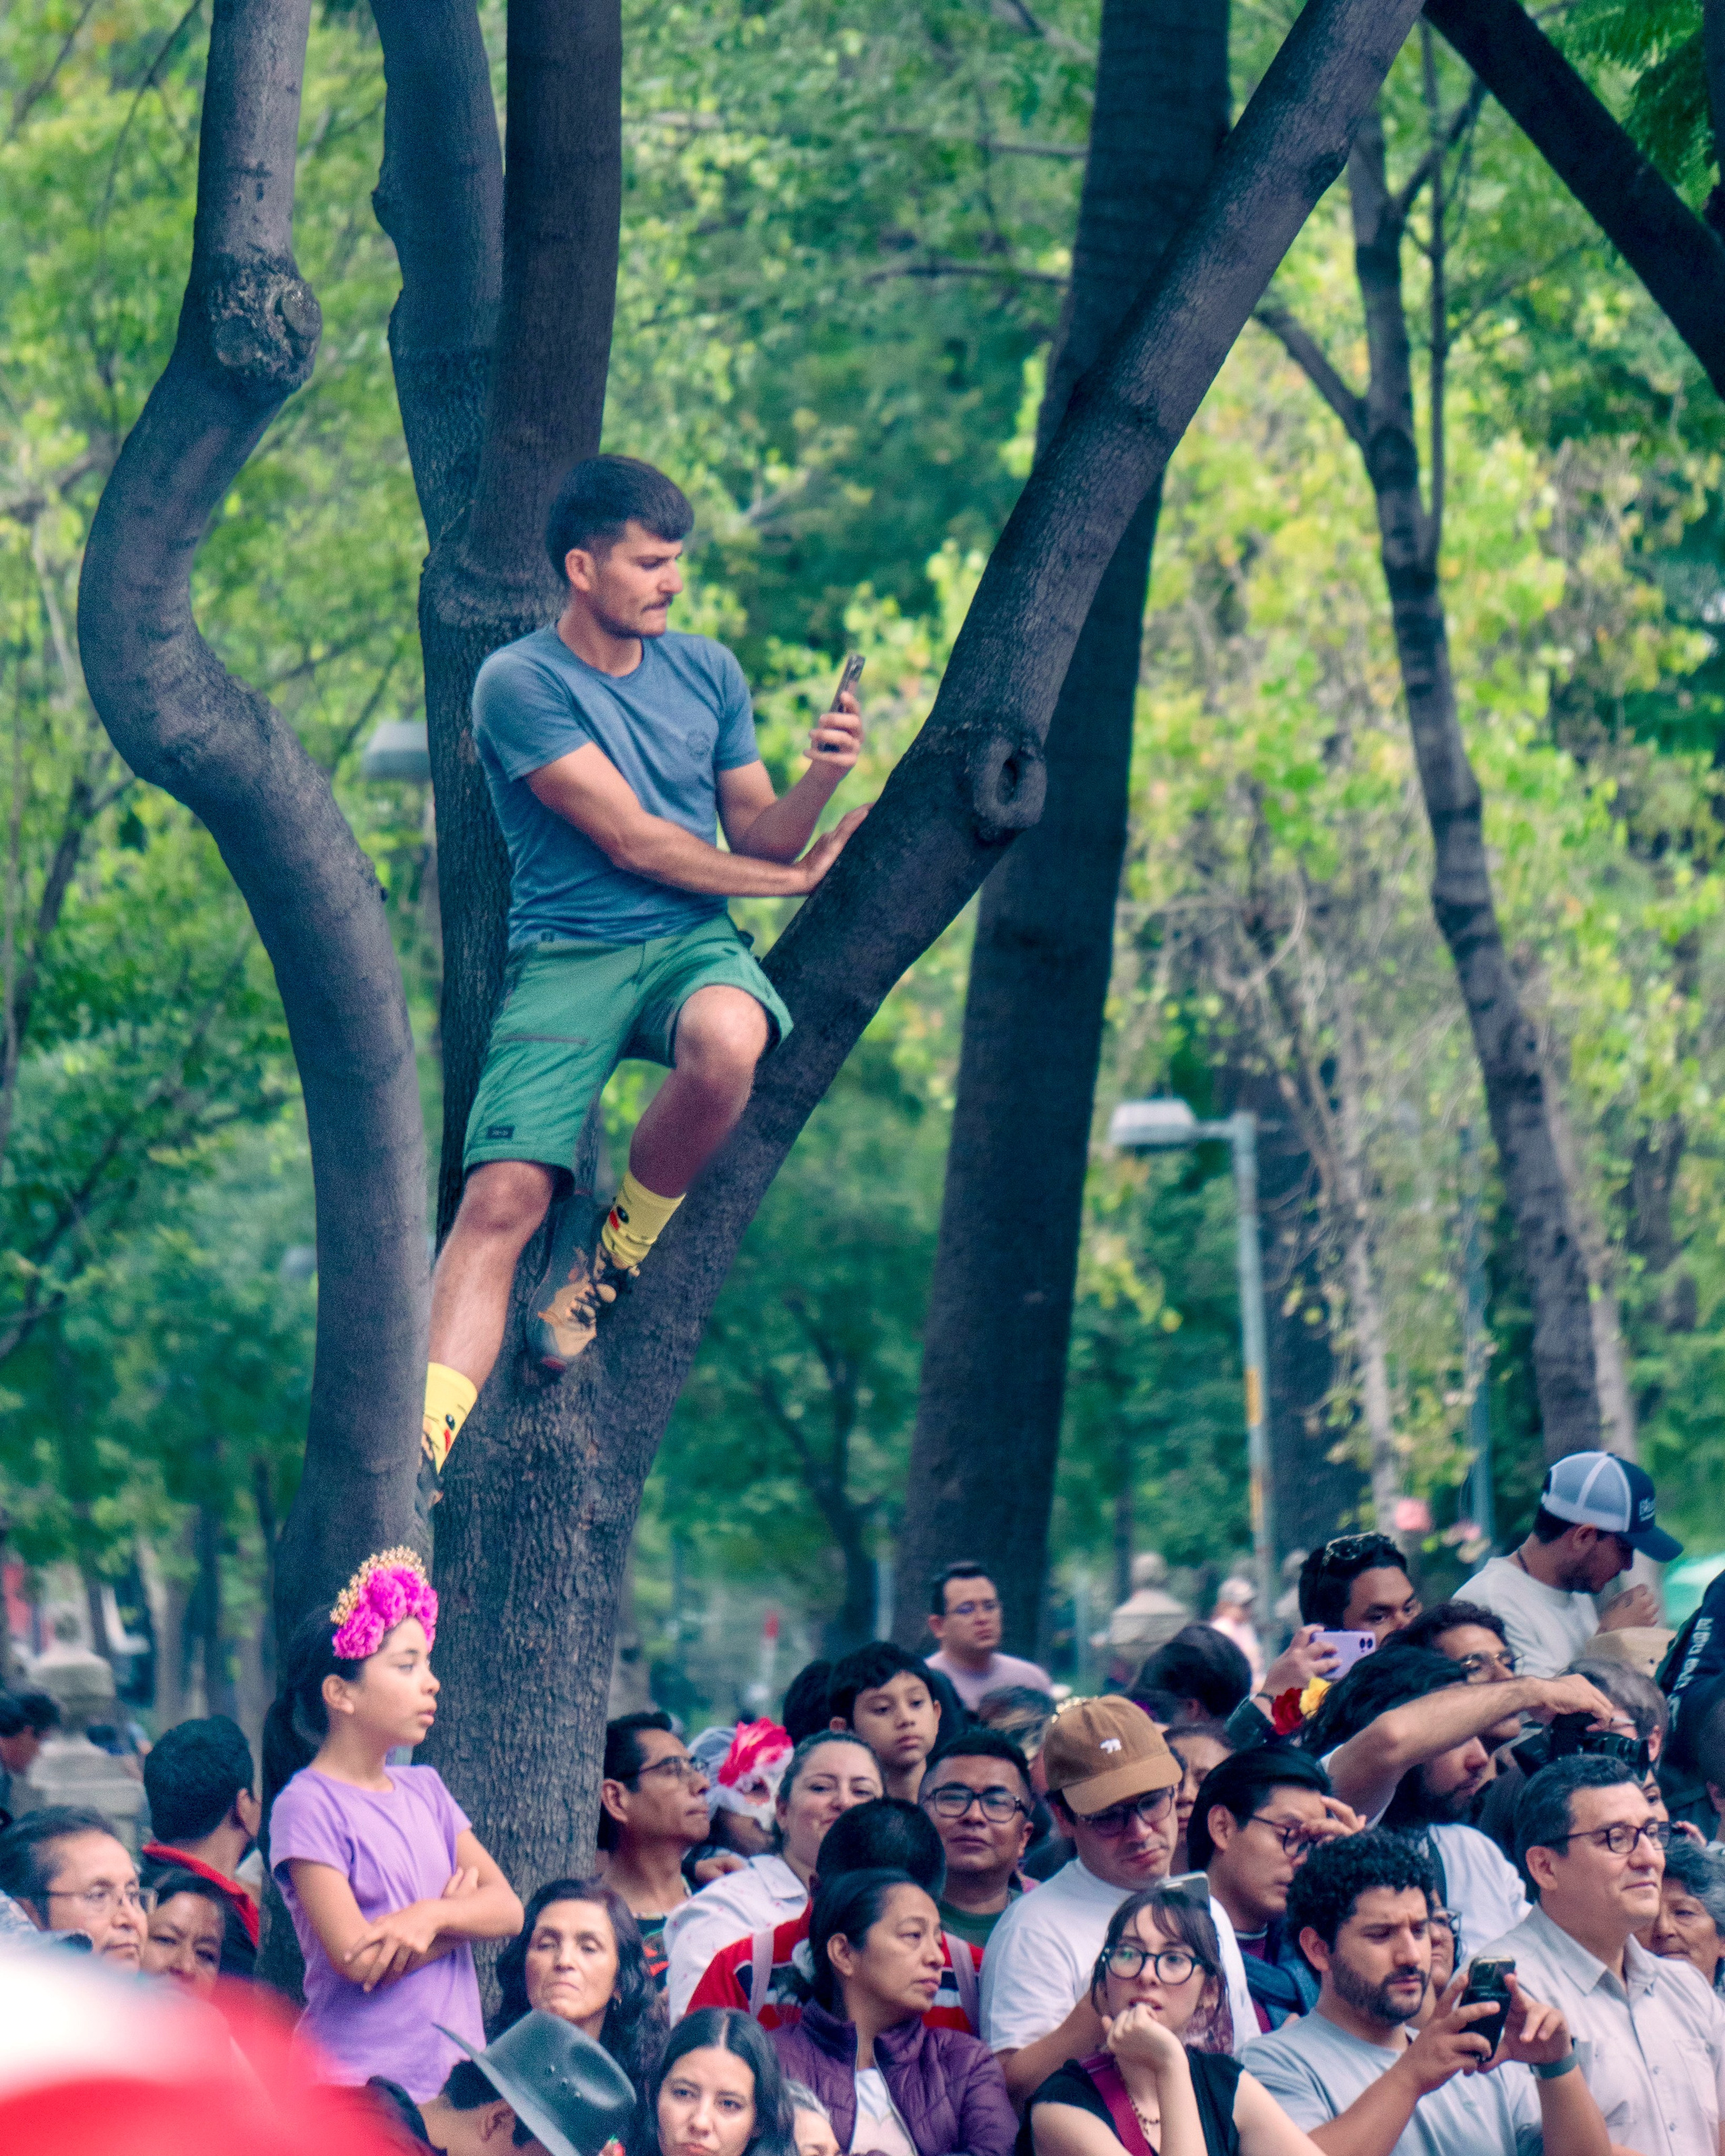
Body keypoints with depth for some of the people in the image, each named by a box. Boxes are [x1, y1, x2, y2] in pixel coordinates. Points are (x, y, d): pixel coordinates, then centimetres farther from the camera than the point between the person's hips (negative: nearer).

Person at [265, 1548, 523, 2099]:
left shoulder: (424, 1790, 14)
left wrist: (432, 1916, -15)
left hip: (454, 2071, 6)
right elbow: (357, 1959, -15)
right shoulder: (309, 1806, -7)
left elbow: (508, 1909, 5)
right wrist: (459, 1910, -2)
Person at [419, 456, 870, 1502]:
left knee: (727, 1040, -35)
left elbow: (758, 837, 15)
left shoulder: (708, 671, 14)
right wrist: (794, 878, 0)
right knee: (504, 1195, -23)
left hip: (692, 943, 3)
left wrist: (820, 781, -7)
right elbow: (629, 839, -7)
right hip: (567, 956, -3)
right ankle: (423, 1450, -29)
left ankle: (619, 1249, -7)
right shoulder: (520, 682, -3)